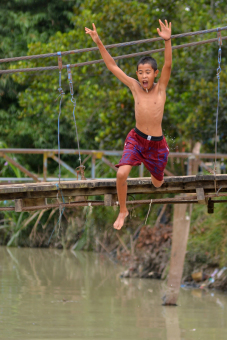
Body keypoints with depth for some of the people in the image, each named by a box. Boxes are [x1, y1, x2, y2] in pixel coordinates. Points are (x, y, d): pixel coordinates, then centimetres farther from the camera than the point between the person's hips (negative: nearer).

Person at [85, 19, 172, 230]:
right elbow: (112, 67, -6)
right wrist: (99, 43, -14)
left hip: (157, 144, 0)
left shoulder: (160, 88, -10)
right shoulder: (135, 87, -5)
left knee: (157, 184, 16)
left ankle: (154, 169, 55)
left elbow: (168, 65, -27)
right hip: (136, 139, 0)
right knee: (121, 173, -22)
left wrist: (167, 41, -44)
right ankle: (123, 211, 1)